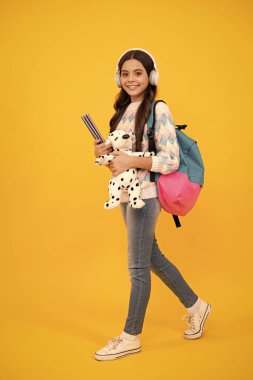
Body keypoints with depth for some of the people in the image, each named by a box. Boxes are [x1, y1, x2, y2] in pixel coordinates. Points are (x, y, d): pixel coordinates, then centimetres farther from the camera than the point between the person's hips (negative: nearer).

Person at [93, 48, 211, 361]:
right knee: (151, 257, 17)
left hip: (145, 194, -8)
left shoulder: (158, 110, -13)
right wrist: (105, 152, -1)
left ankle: (131, 337, 17)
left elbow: (171, 160, -18)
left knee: (138, 266, 2)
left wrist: (131, 161, -25)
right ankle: (195, 306, 35)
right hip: (125, 193, 9)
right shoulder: (124, 110, 11)